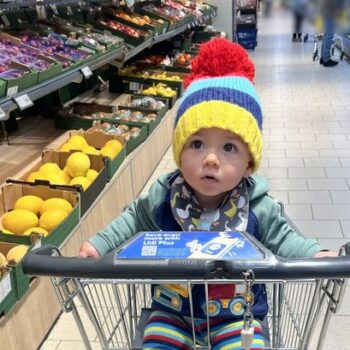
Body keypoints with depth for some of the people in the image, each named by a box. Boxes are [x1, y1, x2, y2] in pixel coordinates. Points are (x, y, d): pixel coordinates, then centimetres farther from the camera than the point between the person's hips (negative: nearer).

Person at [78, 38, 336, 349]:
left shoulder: (258, 209, -16)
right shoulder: (162, 198, -13)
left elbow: (282, 240, -1)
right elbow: (135, 220, 6)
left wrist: (315, 254, -18)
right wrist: (99, 244, -2)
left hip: (237, 313, -1)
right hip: (173, 310, 2)